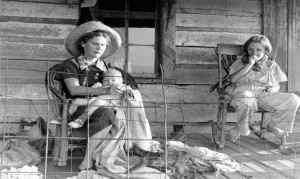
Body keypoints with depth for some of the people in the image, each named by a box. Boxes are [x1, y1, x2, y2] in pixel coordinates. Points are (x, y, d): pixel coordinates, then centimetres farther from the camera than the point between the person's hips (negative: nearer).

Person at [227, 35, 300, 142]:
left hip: (265, 95, 3)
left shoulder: (271, 65, 17)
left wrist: (274, 88, -6)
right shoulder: (240, 63, 10)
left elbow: (277, 85, 20)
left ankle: (273, 125, 4)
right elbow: (233, 79, -8)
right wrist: (249, 65, -9)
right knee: (246, 101, -42)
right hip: (244, 92, -3)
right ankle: (241, 128, -12)